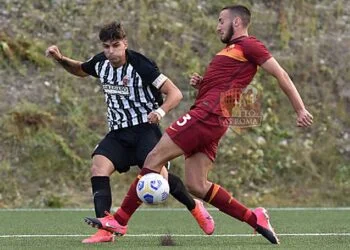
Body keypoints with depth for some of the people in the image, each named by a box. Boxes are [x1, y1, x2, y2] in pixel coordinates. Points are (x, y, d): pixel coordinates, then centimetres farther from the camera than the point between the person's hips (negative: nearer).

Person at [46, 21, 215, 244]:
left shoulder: (140, 65, -16)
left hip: (145, 128, -6)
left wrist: (160, 111, -34)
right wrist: (61, 59, 7)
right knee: (99, 167, -19)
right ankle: (105, 230, -22)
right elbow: (79, 70, 27)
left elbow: (175, 93, -15)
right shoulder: (100, 63, 2)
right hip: (118, 133, 6)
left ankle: (194, 206, 9)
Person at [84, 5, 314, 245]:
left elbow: (281, 75, -4)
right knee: (196, 185, 4)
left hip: (207, 114, -10)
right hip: (209, 118, 10)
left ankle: (119, 220, -11)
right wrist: (201, 83, 14)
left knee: (154, 158, -11)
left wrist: (301, 109, -8)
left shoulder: (249, 45, -1)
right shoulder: (230, 50, 27)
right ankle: (254, 218, 5)